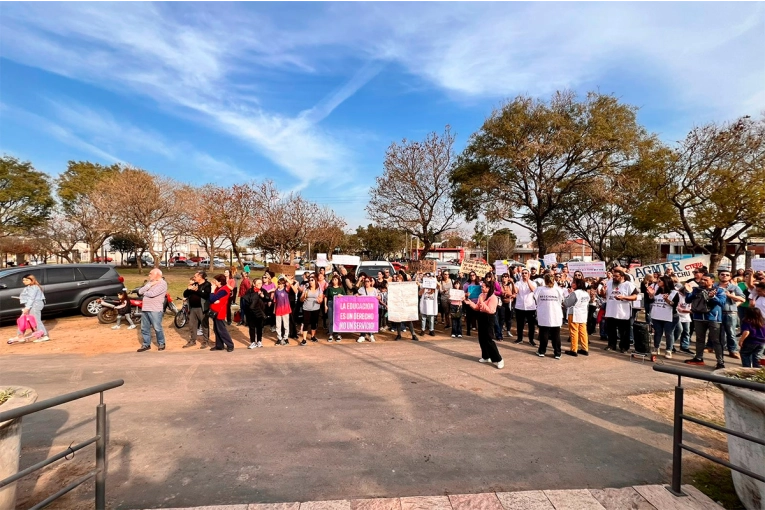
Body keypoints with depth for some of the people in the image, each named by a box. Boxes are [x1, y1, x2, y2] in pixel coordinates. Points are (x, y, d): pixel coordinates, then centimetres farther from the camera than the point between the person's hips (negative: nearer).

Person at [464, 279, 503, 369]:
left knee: (488, 340, -8)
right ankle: (486, 357, 26)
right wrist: (470, 303, -4)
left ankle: (499, 359, 0)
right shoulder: (481, 295, 7)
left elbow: (490, 310, -24)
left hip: (488, 319, -8)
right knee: (481, 339, 13)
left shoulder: (493, 297, -17)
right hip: (481, 317, 8)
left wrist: (482, 302, -26)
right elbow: (477, 308, 10)